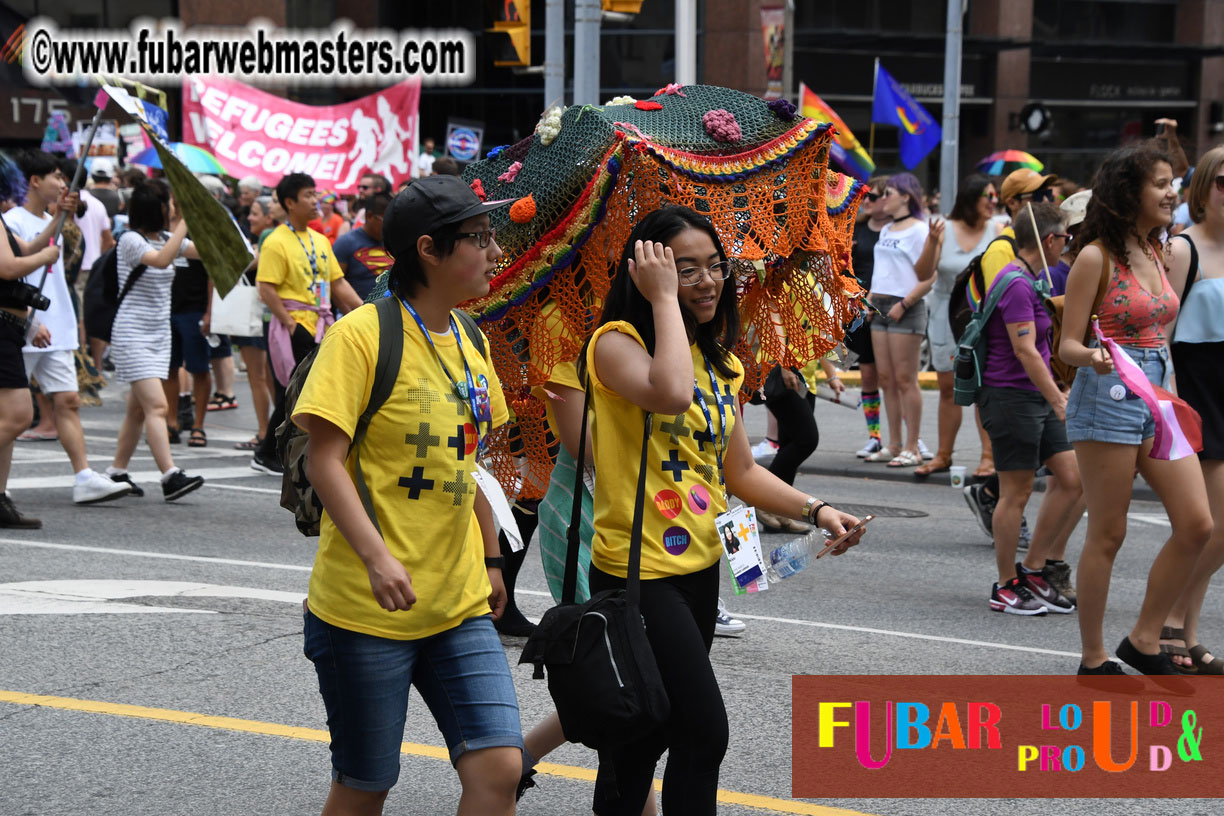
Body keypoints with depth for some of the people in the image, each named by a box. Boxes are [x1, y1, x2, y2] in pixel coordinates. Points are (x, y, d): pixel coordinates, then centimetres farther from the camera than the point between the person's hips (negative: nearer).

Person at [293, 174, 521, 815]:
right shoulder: (362, 335, -12)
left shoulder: (468, 344, 10)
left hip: (459, 605, 6)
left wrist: (490, 560, 19)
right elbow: (324, 461, -16)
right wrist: (377, 557, -27)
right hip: (366, 610, -6)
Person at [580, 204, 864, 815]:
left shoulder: (720, 364, 13)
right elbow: (670, 393, -34)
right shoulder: (617, 343, -12)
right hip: (638, 573, -8)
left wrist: (814, 510, 2)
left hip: (699, 567, 8)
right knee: (704, 730, -12)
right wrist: (665, 298, -23)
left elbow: (740, 471, 17)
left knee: (650, 731, 14)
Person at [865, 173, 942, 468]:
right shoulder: (885, 231, 18)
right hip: (880, 309, 8)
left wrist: (904, 304, -21)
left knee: (905, 380, -7)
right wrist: (869, 299, 14)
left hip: (906, 310, -8)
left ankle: (911, 447, -4)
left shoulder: (919, 229, -8)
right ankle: (894, 445, 13)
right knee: (886, 379, 8)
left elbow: (927, 277, -13)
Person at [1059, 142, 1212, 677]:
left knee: (1197, 525, -1)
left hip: (1158, 399, 7)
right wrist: (1092, 357, -30)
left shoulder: (1155, 254, 12)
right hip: (1108, 397, -7)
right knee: (1108, 536, -1)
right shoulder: (1097, 257, -10)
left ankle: (1144, 639, 12)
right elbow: (1068, 345, -9)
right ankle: (1093, 660, 10)